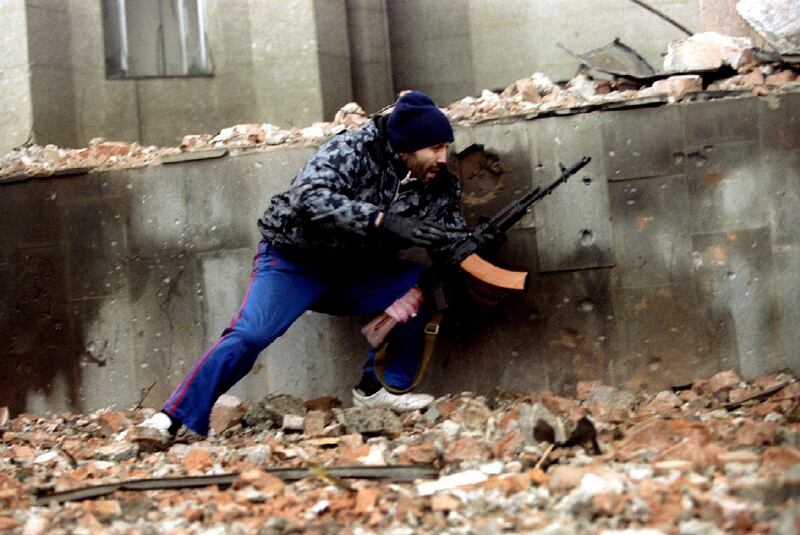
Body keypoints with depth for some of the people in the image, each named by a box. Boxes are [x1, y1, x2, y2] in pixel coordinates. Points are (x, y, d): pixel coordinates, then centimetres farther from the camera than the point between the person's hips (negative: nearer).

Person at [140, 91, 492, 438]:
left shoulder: (439, 186, -6)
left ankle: (381, 387, -4)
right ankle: (176, 418, -20)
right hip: (295, 261, -5)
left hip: (356, 274, 5)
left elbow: (452, 249, -7)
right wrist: (385, 221, -47)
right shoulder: (354, 149, -23)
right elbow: (309, 198, -38)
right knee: (250, 335, -26)